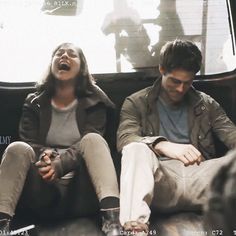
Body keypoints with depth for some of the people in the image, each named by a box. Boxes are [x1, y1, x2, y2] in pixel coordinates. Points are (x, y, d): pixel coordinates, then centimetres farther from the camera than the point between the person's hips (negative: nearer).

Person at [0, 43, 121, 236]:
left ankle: (112, 217, -45)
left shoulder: (94, 102, 7)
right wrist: (44, 156, -23)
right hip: (42, 190, 1)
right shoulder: (34, 103, 13)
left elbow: (90, 144, -8)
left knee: (93, 139, -28)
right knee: (18, 148, -25)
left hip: (81, 191, -1)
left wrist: (60, 164, -27)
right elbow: (28, 141, 1)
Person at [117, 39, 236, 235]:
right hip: (160, 179, -2)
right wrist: (163, 145, -23)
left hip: (200, 176, 2)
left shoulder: (207, 104, 22)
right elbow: (125, 140, -4)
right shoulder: (136, 103, 14)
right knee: (137, 149, -33)